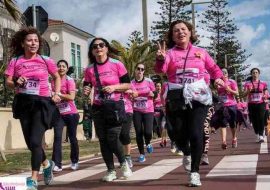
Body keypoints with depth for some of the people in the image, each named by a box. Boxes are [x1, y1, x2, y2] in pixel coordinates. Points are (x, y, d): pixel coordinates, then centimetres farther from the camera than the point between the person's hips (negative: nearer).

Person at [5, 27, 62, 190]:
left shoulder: (46, 60, -2)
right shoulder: (15, 61, 0)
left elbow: (57, 77, 13)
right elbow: (8, 82, 2)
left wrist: (57, 94, 1)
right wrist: (16, 83, -20)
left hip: (42, 103, -3)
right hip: (23, 103, 3)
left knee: (35, 141, -13)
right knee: (30, 142, 12)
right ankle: (47, 164, 41)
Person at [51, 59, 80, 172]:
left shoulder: (69, 80, -6)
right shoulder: (54, 81, 8)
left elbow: (72, 97, -17)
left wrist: (58, 94, -21)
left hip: (71, 114, -3)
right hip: (58, 114, 3)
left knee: (72, 138, 6)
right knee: (57, 138, -10)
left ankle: (74, 162, 23)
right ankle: (57, 164, -14)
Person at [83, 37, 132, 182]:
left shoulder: (117, 65, -6)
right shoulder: (89, 69, 2)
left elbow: (127, 84, -3)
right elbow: (87, 87, 11)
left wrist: (114, 87, -19)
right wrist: (86, 91, -12)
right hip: (98, 108, 4)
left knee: (112, 137, -13)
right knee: (103, 139, 4)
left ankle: (123, 163, 14)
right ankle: (111, 171, 16)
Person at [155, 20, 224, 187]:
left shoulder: (201, 52, 11)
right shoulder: (170, 53, 5)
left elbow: (214, 68, 20)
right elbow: (161, 69, -13)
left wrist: (218, 78, -2)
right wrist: (160, 59, -35)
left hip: (198, 96, 0)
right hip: (176, 98, 0)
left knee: (195, 133, -10)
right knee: (180, 134, 5)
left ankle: (195, 172, 1)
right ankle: (187, 154, 40)